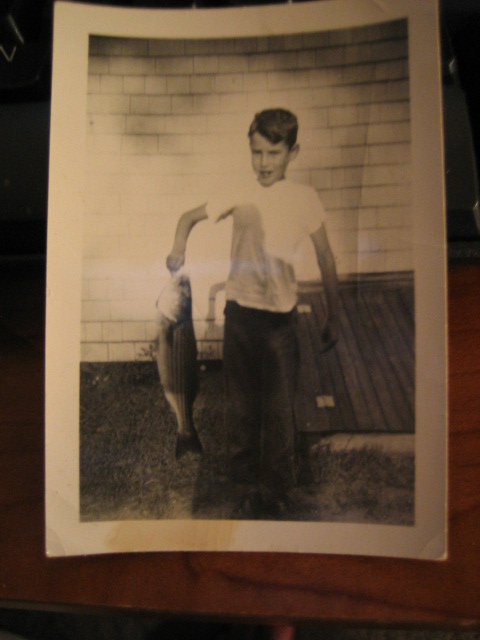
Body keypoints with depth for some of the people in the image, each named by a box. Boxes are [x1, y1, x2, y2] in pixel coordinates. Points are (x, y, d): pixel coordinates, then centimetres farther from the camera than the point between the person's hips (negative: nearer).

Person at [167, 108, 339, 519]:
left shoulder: (305, 198, -1)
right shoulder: (239, 193, 3)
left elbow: (325, 259, 6)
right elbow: (190, 216, 14)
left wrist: (333, 318, 8)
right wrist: (179, 248, -8)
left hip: (281, 319, -2)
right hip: (239, 314, 2)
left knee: (278, 412, 2)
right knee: (240, 409, 11)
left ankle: (276, 498, 21)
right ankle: (246, 493, 29)